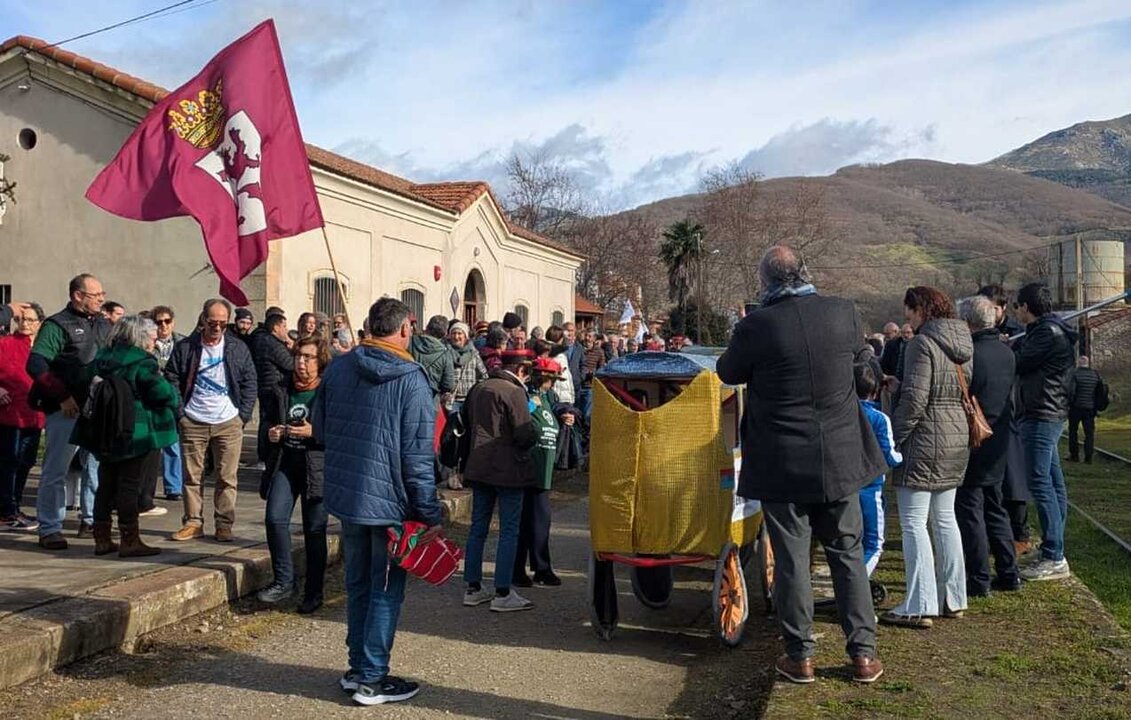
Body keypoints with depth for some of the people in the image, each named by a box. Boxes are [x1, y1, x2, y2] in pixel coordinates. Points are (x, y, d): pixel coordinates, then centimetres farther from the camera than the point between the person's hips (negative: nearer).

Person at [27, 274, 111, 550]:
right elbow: (36, 364, -14)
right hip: (67, 410, -6)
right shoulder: (58, 325, -6)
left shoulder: (104, 324, 15)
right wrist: (62, 396, -17)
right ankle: (50, 529, 6)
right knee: (55, 471, -1)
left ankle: (91, 520, 25)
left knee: (98, 466, 12)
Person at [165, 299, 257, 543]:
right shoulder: (185, 348, 3)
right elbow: (171, 381, 5)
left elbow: (250, 383, 6)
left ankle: (224, 524, 8)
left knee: (227, 477, 1)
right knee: (192, 476, 6)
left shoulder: (239, 349, 4)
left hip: (229, 423, 0)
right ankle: (193, 522, 15)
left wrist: (243, 415, -1)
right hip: (193, 422, 0)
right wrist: (179, 412, -2)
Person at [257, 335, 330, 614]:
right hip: (284, 462, 5)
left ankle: (313, 592, 18)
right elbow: (269, 417, 24)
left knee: (314, 529, 4)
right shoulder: (283, 387, 8)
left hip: (317, 467, -4)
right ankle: (284, 582, 10)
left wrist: (313, 432, -21)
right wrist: (271, 431, 2)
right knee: (274, 519, -8)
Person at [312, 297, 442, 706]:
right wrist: (430, 515, -11)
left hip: (345, 494, 6)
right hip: (390, 500, -6)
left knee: (357, 585, 18)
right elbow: (418, 456, -16)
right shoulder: (411, 379, -15)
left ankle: (357, 668, 28)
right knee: (386, 591, 6)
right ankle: (371, 679, 13)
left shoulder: (338, 368, 2)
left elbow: (319, 430, 12)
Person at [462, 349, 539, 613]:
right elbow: (526, 435, -19)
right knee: (509, 531, 0)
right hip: (507, 469, -7)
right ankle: (502, 593, 2)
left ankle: (473, 588, 19)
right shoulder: (514, 392, -14)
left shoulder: (479, 388, 9)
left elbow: (466, 421, 21)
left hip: (479, 467, 7)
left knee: (478, 527, 13)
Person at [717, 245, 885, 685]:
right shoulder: (843, 313, -5)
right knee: (848, 554, 14)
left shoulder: (756, 326, -15)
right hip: (839, 458, 3)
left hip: (782, 464, -3)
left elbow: (728, 373, 2)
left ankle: (800, 656, 17)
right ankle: (863, 653, 20)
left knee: (791, 559, 8)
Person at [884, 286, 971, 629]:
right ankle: (953, 599, 24)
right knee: (945, 518, 16)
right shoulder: (963, 345, 12)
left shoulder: (922, 344, -14)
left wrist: (893, 439, -11)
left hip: (925, 440, -9)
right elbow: (965, 392, 14)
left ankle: (919, 607, -2)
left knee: (914, 523, -4)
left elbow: (915, 399, -19)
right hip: (958, 438, 9)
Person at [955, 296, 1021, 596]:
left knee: (969, 510, 1)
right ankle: (1008, 573, 23)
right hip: (997, 447, 8)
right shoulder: (1006, 353, 6)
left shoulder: (969, 354, -20)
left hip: (972, 446, -8)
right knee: (995, 509, 18)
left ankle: (978, 580, 6)